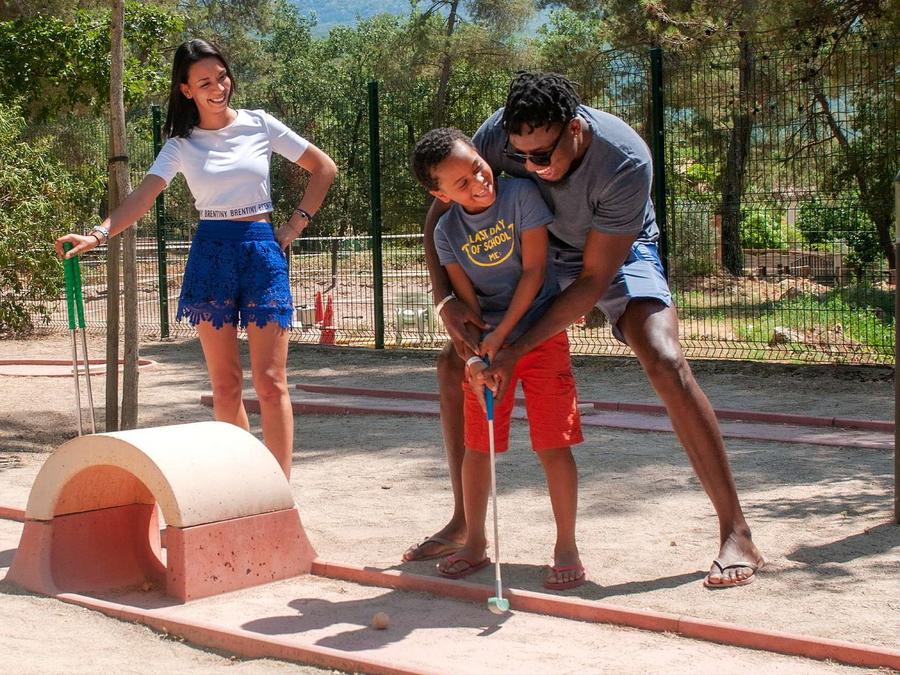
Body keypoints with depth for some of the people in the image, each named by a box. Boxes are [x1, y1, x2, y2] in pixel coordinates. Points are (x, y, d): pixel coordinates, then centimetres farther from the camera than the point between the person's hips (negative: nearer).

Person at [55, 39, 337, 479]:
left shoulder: (260, 125, 4)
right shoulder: (182, 145, 5)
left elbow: (324, 168, 9)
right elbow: (143, 197, -8)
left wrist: (296, 224, 2)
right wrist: (98, 234, -24)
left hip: (262, 250, -1)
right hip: (210, 255, 1)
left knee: (270, 381, -7)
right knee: (224, 384, 2)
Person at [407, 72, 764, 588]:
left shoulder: (626, 162, -37)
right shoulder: (500, 135, -26)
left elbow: (595, 278, -31)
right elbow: (441, 212, -13)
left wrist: (518, 350, -35)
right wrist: (445, 298, -28)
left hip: (619, 254, -4)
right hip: (542, 254, 4)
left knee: (666, 361, -29)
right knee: (455, 362, -4)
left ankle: (737, 535, -22)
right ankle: (464, 523, 14)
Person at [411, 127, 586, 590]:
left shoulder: (520, 195, -12)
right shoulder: (447, 232, -4)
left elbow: (534, 270, -12)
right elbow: (465, 301, -3)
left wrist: (501, 335, -15)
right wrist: (473, 356, -19)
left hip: (539, 333, -3)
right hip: (486, 341, 3)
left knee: (553, 443, -6)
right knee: (476, 444, 7)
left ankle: (566, 548, 2)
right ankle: (474, 543, 21)